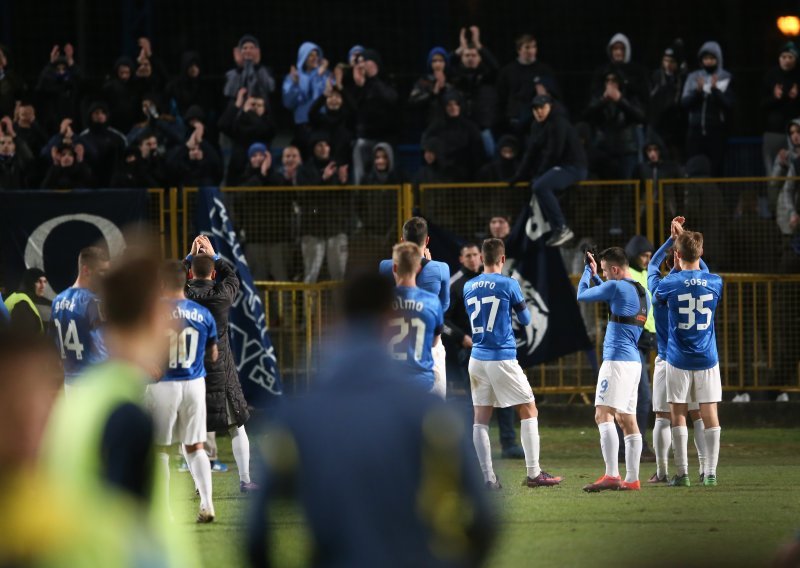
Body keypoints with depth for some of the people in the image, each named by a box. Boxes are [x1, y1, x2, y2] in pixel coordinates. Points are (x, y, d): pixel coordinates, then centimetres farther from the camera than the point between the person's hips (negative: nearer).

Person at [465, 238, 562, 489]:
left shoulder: (468, 287, 6)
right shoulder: (509, 285, -7)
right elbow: (525, 319, 4)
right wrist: (522, 305, 22)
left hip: (477, 358, 5)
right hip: (503, 358, -5)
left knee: (481, 418, 5)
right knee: (529, 411, 5)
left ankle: (488, 477, 0)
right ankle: (533, 474, 1)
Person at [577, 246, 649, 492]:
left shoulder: (616, 286, -10)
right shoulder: (641, 292, 17)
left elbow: (582, 295, 1)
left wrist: (589, 271, 16)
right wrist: (594, 275, 33)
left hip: (617, 359, -9)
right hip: (634, 361, 9)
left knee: (603, 415, -13)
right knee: (627, 419, 9)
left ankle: (611, 476, -24)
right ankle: (632, 479, 7)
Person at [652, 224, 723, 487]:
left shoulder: (670, 283, -11)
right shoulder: (715, 283, -3)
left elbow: (656, 297, 13)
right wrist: (684, 237, 26)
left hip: (678, 359, -2)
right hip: (707, 359, 2)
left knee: (678, 414, 5)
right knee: (710, 414, 4)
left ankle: (682, 473, 1)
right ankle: (710, 473, 2)